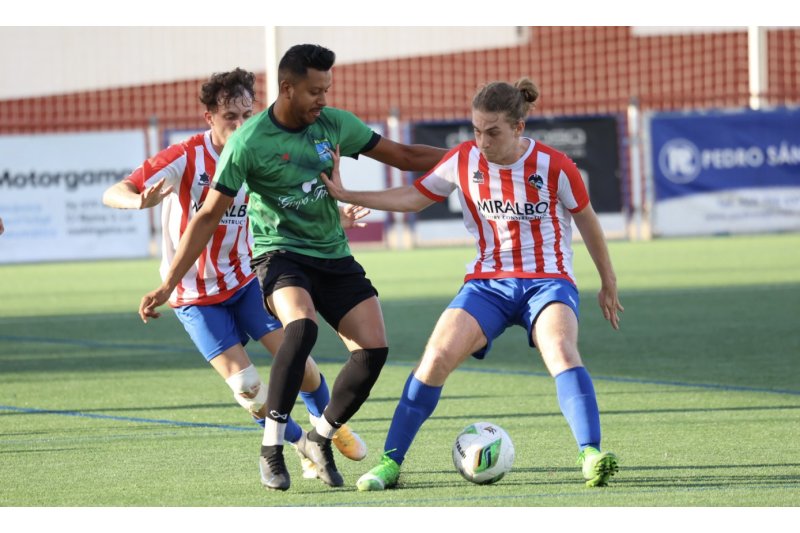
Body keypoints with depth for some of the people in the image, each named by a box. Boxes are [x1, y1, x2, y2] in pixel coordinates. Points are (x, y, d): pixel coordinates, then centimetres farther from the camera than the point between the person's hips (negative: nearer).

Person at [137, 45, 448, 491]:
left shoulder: (335, 124, -1)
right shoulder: (249, 142, -14)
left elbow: (404, 156, 9)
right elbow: (209, 217, -10)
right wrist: (167, 286, -13)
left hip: (334, 255, 5)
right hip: (280, 251, -5)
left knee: (374, 348, -12)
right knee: (302, 325, -35)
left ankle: (321, 439, 12)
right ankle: (272, 451, -25)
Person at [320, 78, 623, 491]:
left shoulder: (553, 166, -10)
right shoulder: (463, 160, -2)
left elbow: (586, 221, 5)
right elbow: (414, 197, 11)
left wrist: (608, 283, 13)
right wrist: (344, 195, 4)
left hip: (547, 281, -3)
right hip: (487, 283, 3)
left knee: (561, 351, -33)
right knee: (436, 358, -17)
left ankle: (591, 456, -38)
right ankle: (390, 463, -7)